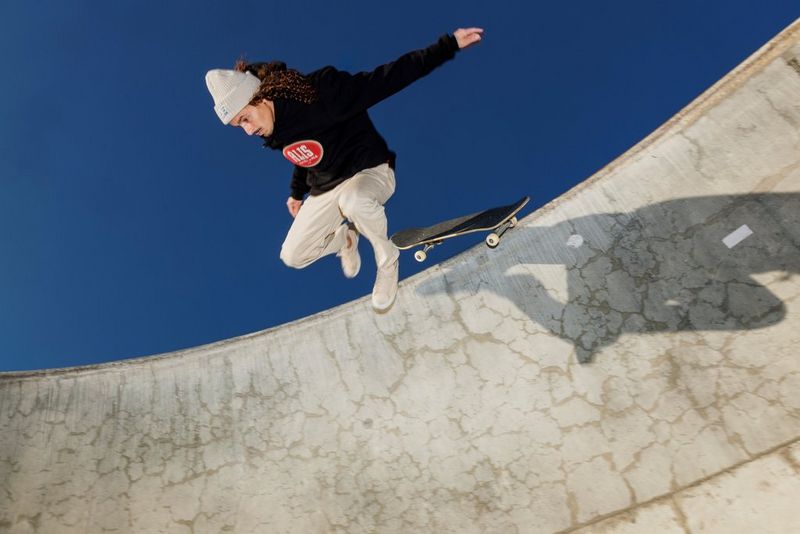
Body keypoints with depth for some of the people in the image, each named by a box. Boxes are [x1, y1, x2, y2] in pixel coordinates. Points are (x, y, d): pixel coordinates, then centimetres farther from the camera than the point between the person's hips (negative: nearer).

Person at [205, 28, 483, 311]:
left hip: (371, 171, -6)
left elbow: (385, 79, -27)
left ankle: (387, 260, -12)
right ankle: (344, 238, 33)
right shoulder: (275, 133, -5)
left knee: (353, 200, -43)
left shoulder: (319, 94, -27)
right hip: (325, 189, 7)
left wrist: (447, 45, -30)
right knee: (292, 256, 2)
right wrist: (297, 192, 30)